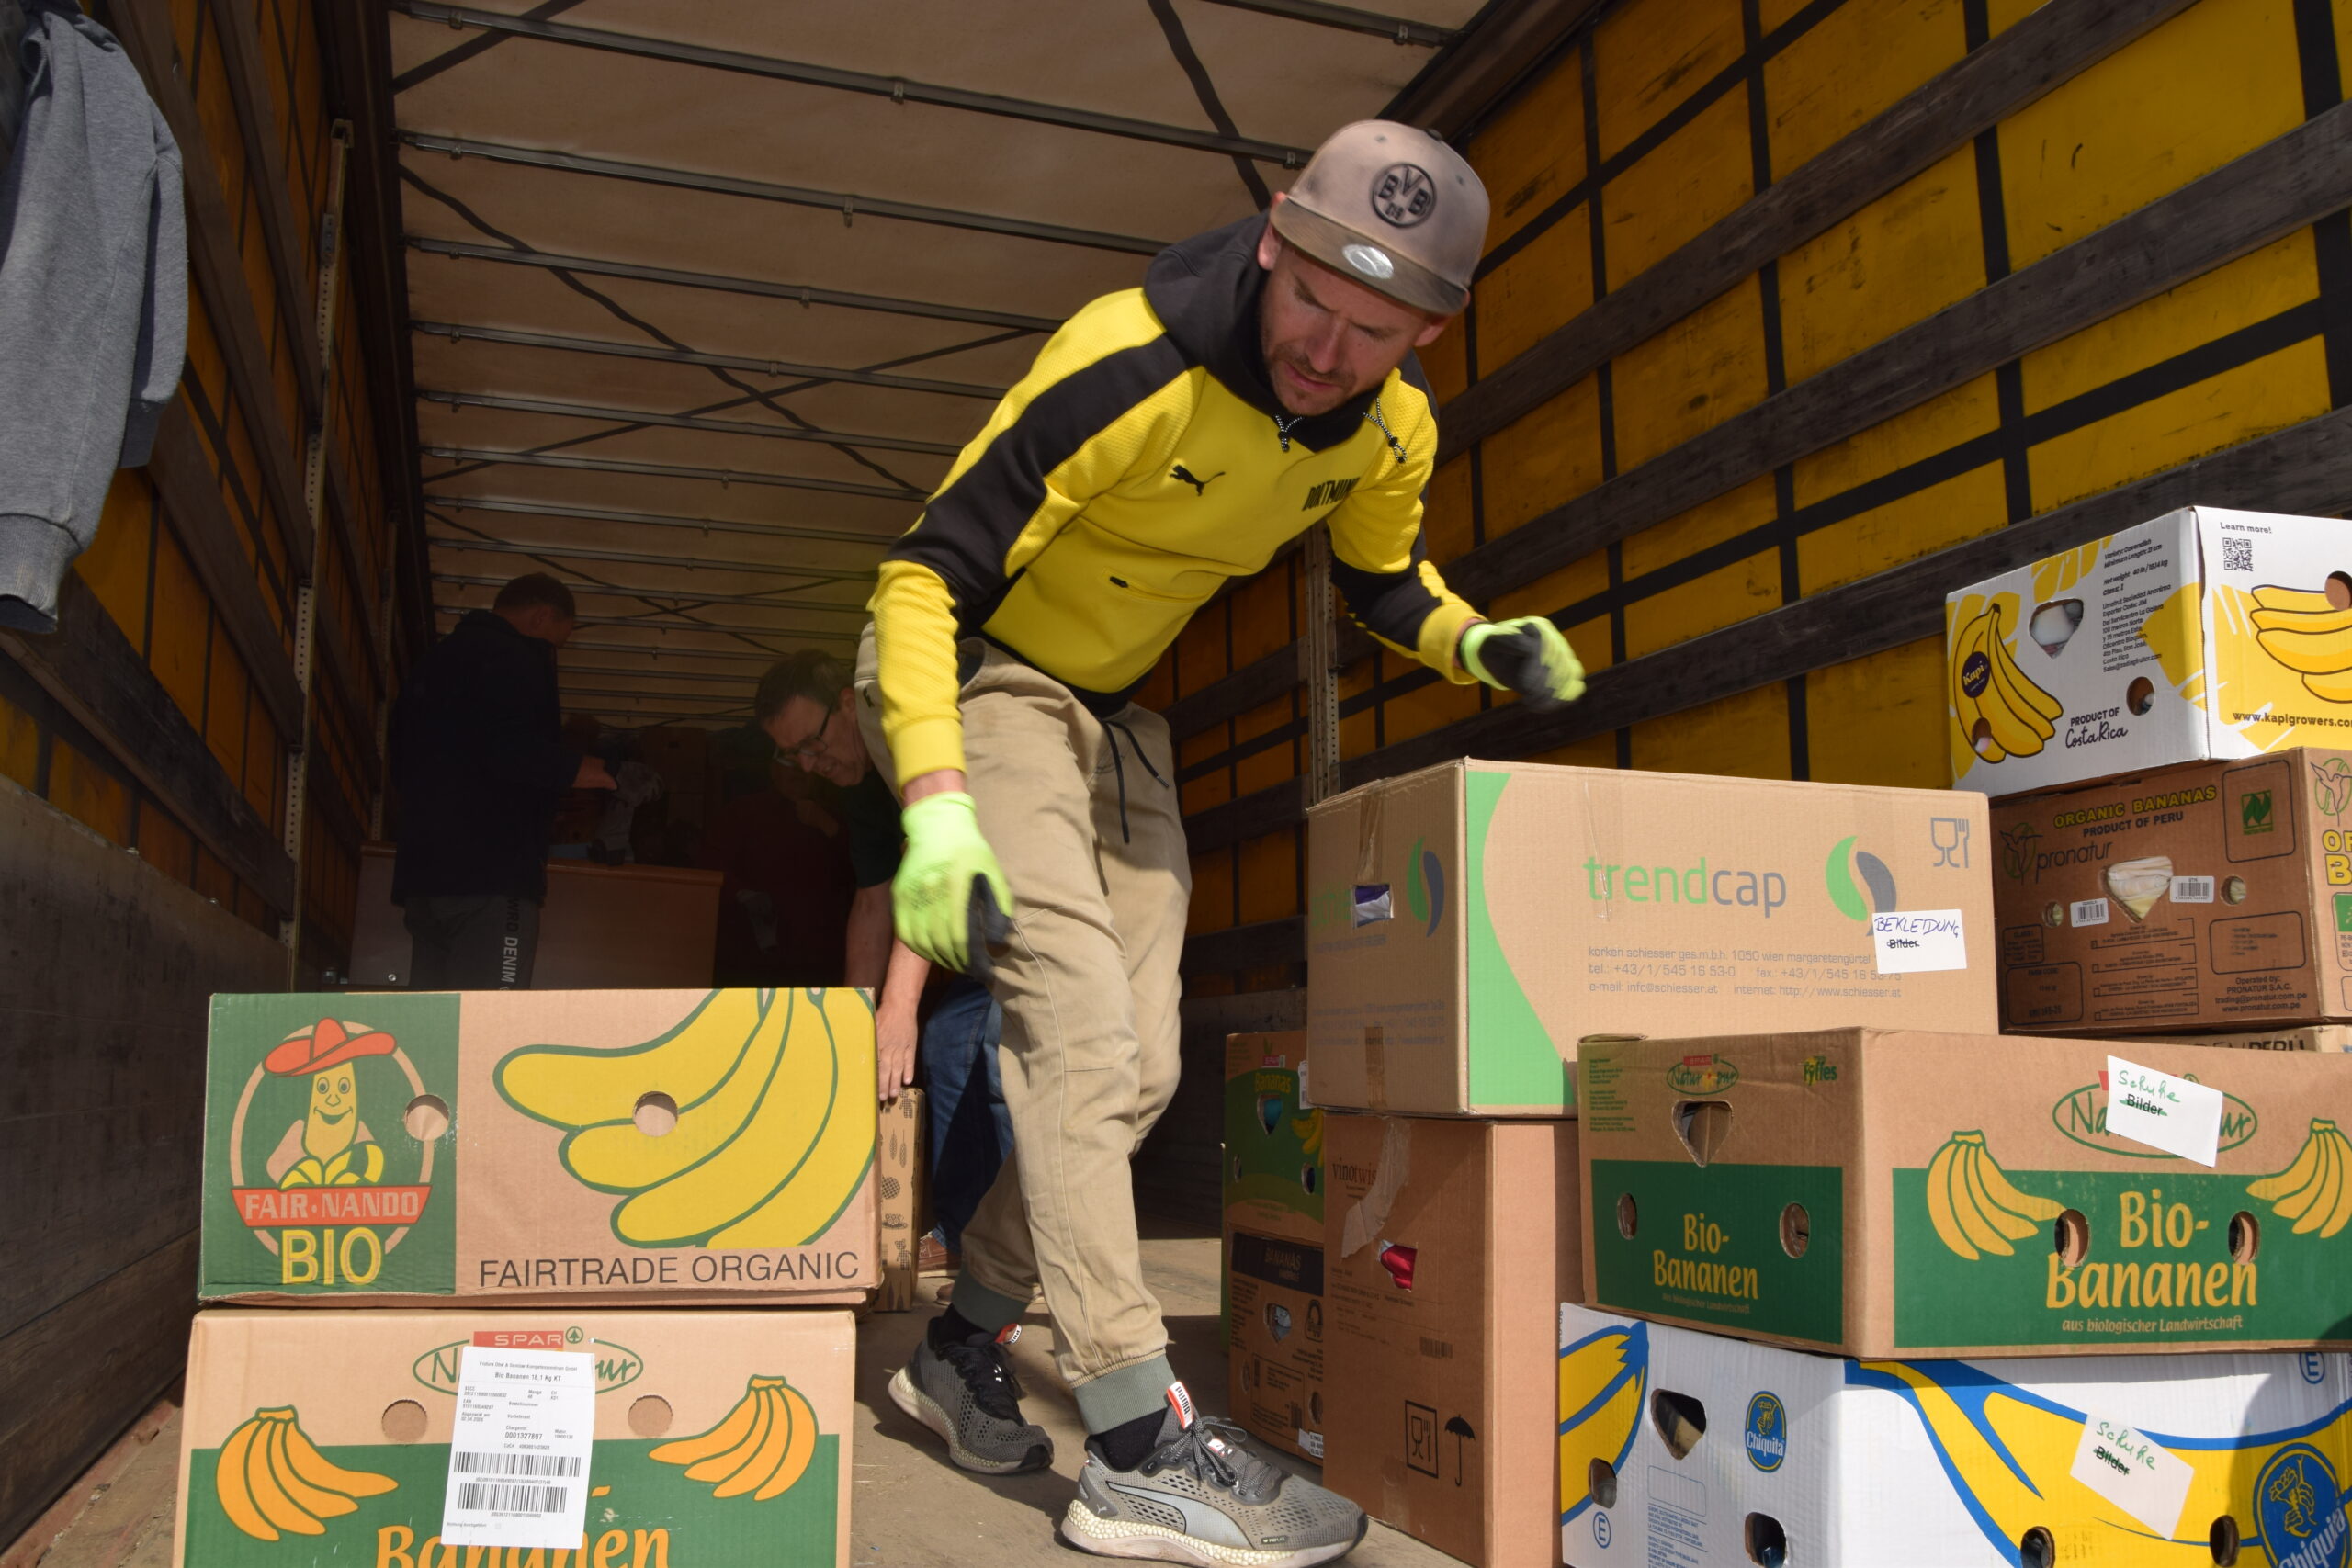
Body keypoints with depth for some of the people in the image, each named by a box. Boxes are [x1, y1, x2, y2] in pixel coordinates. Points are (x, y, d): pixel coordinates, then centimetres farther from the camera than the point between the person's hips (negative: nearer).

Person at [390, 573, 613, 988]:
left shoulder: (435, 661, 26)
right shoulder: (513, 657, -4)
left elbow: (403, 766, 29)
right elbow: (508, 749, -20)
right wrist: (571, 770, -5)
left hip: (422, 866, 9)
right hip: (491, 874, -9)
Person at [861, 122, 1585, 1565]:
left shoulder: (1389, 433, -10)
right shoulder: (1131, 366, -31)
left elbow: (1383, 574, 12)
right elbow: (926, 570, -29)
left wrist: (1476, 645, -10)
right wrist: (938, 807, -40)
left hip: (1116, 710, 7)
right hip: (980, 679, -7)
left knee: (1135, 1069, 5)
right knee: (1081, 1026, -20)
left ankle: (965, 1349, 21)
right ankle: (1138, 1451, -16)